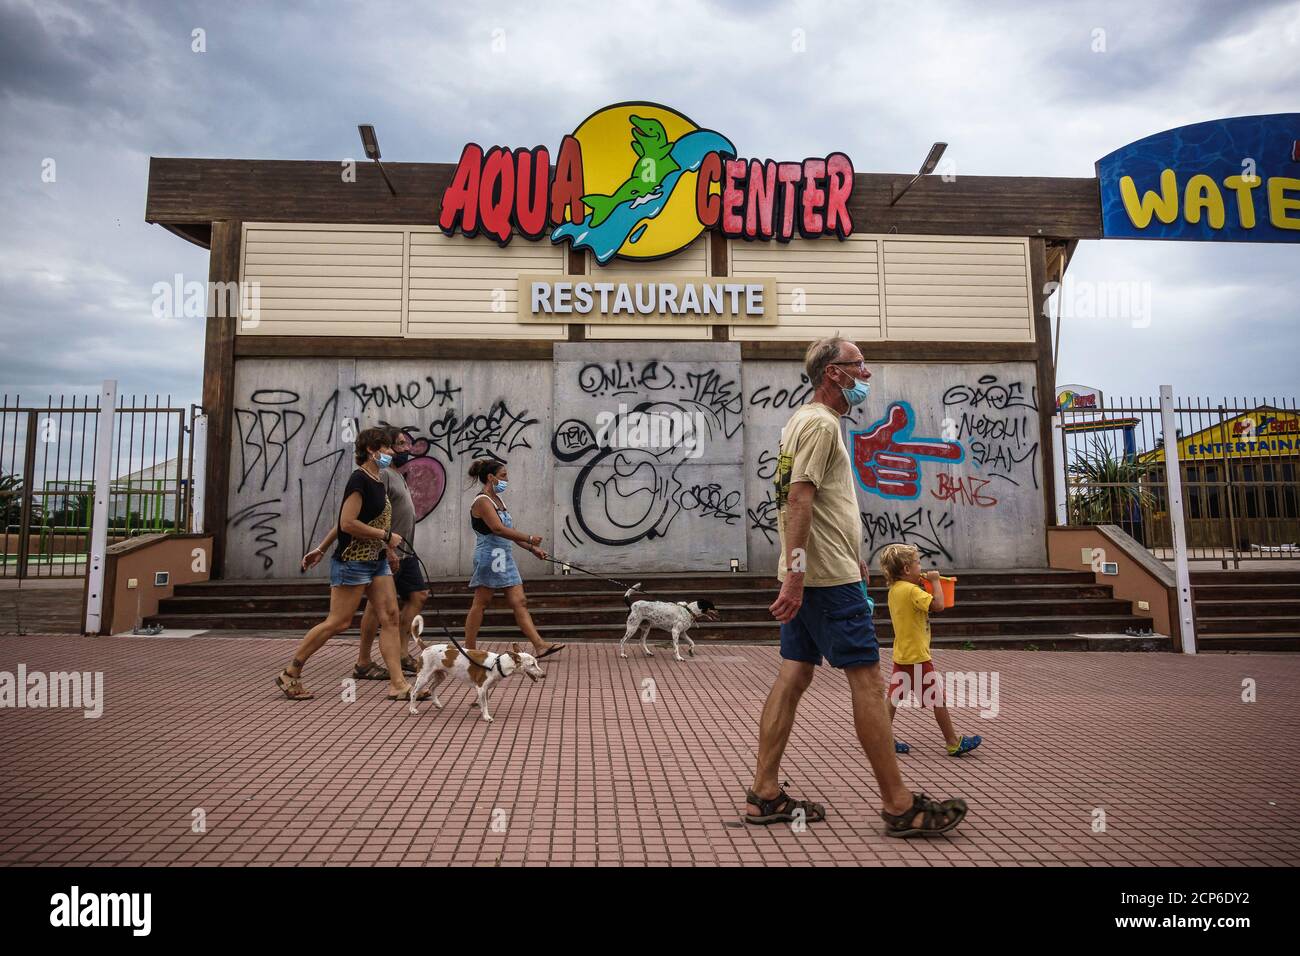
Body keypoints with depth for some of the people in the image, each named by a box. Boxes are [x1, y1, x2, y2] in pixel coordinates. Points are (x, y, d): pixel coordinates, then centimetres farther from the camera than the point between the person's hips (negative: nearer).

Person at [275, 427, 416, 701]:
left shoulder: (377, 482, 12)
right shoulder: (359, 479, -15)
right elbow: (348, 523, -22)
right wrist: (386, 536, -15)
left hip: (376, 561, 9)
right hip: (352, 562, -9)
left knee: (390, 617, 1)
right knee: (338, 623, -3)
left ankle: (398, 684, 1)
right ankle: (290, 674, 13)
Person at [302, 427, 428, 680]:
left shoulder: (398, 476, 18)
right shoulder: (383, 474, -11)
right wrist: (388, 550, -27)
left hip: (403, 552, 10)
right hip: (386, 552, -10)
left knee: (419, 595, 8)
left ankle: (401, 653, 13)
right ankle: (363, 664, 2)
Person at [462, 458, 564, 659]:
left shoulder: (498, 500, 16)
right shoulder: (482, 501, -12)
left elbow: (510, 530, 18)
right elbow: (499, 529, -23)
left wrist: (532, 548, 12)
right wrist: (529, 538, -20)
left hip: (505, 558, 9)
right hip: (489, 557, -9)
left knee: (520, 602, 3)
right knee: (481, 603, 0)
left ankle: (540, 646, 1)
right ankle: (469, 649, 10)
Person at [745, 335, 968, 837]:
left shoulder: (805, 421, 20)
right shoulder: (821, 424, -12)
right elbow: (799, 500, -22)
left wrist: (850, 554, 29)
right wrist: (795, 575, -26)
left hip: (809, 576, 10)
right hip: (828, 577, -10)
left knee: (794, 676, 9)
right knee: (866, 678, -4)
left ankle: (764, 795, 13)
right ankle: (898, 805, 5)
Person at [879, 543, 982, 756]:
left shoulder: (894, 590, 8)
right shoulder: (912, 590, -19)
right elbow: (938, 605, -25)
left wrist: (926, 584, 11)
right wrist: (935, 581, -13)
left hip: (901, 655, 9)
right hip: (917, 656, -9)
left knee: (894, 697, 9)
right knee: (938, 698, 3)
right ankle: (953, 743, 12)